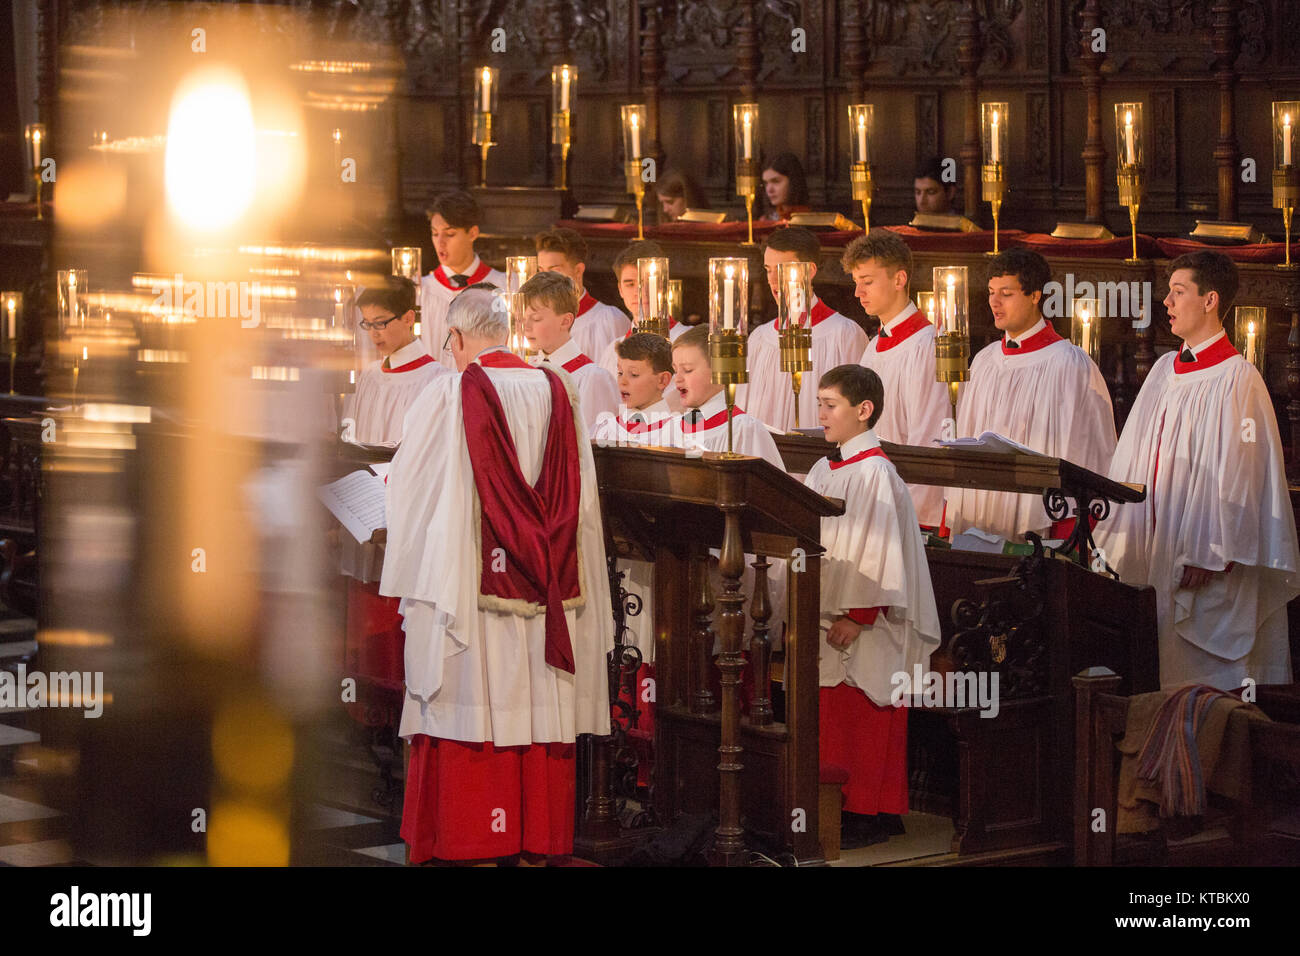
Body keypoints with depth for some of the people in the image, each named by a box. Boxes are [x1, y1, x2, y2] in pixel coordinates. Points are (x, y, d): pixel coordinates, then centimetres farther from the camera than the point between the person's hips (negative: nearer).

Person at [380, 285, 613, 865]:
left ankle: (472, 842, 0)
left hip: (470, 581, -4)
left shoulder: (447, 397, -7)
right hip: (547, 594, 4)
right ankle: (541, 842, 12)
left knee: (470, 708, 0)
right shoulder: (556, 392, 5)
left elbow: (408, 489, 1)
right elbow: (581, 495, 9)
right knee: (539, 706, 7)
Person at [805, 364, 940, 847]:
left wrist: (856, 617, -21)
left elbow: (877, 549, -18)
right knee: (834, 722, 11)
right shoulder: (825, 470, 12)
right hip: (826, 619, 8)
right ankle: (847, 809, 19)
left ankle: (874, 816, 6)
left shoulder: (874, 472, -14)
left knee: (867, 728, -1)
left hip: (866, 630, -8)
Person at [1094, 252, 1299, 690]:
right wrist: (1118, 538, 11)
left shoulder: (1237, 378, -10)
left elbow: (1235, 474, -15)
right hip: (1160, 550, 7)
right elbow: (1134, 464, 15)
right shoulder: (1165, 370, 13)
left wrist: (1207, 552, -19)